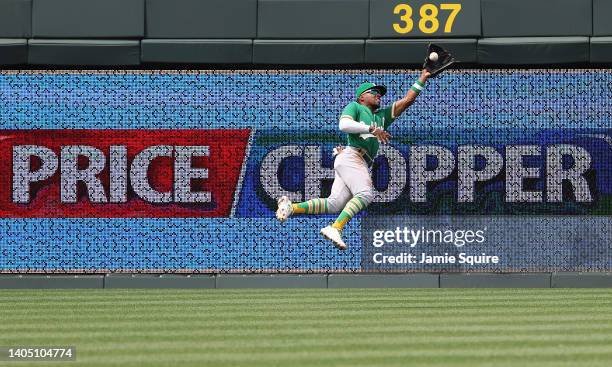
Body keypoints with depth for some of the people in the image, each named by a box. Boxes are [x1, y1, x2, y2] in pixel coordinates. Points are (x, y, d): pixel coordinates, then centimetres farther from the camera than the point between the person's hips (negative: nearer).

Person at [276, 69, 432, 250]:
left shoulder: (381, 116, 33)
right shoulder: (354, 107, 12)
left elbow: (407, 100, 32)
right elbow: (344, 124, -8)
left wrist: (422, 79, 29)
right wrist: (372, 129, -13)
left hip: (361, 165, 8)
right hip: (351, 157, -8)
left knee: (334, 204, -10)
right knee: (365, 194, -29)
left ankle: (292, 207, -11)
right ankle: (335, 228, -40)